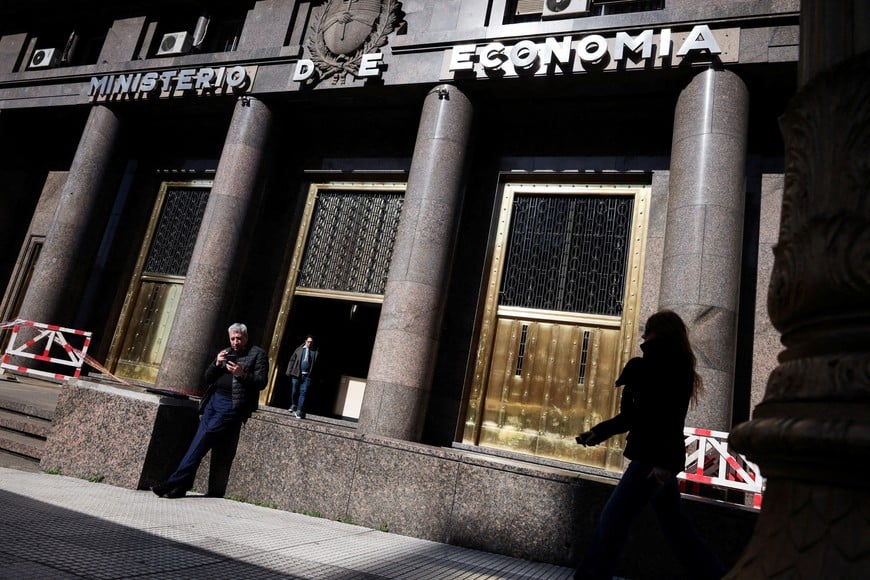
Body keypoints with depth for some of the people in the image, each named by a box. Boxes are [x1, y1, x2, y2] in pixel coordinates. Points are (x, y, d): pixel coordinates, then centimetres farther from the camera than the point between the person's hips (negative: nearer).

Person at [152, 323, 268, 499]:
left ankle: (176, 483, -9)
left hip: (232, 404, -7)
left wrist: (242, 374, -18)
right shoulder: (225, 353, 21)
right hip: (214, 400, 7)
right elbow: (208, 378, 19)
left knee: (204, 439, -13)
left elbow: (261, 382, -4)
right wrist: (216, 364, 0)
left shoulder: (258, 354, 4)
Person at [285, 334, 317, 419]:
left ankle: (299, 411, -5)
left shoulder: (315, 352, 3)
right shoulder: (299, 350, 6)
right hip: (296, 374, 2)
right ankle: (293, 405, 35)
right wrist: (289, 372, 1)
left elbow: (316, 365, 1)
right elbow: (292, 360, 7)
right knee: (295, 392, 12)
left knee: (303, 393, -6)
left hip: (307, 376, -2)